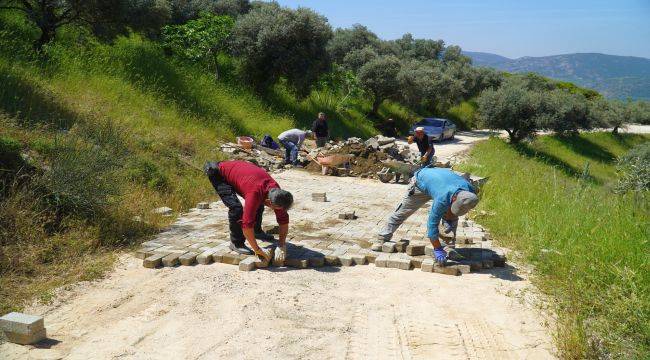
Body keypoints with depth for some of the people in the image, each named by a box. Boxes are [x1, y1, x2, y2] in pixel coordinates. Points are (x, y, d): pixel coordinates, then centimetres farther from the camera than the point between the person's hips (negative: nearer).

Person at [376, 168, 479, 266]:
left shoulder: (470, 192, -31)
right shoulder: (442, 199, -47)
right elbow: (433, 223, -38)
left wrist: (448, 220, -19)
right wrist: (437, 249, -35)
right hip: (421, 182, -5)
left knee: (452, 218, -8)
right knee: (403, 212, 6)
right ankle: (383, 237, 21)